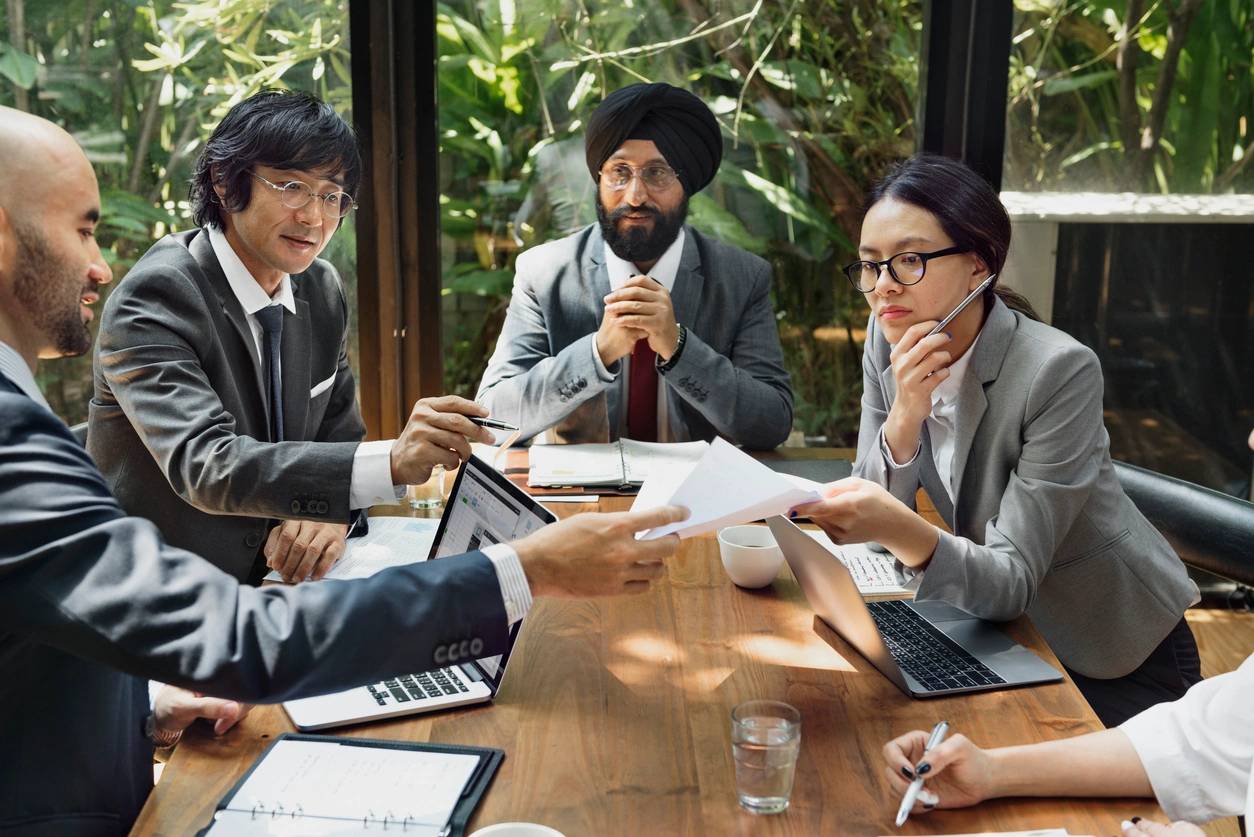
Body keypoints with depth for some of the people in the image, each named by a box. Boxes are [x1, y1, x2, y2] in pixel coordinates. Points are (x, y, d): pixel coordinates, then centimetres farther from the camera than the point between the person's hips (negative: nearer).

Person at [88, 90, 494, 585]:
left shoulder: (322, 291, 4)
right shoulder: (154, 297, -18)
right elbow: (205, 465, -31)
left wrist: (325, 514, -15)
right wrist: (392, 462, -42)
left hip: (268, 580, 6)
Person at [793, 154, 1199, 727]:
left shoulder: (1060, 371, -28)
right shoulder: (887, 340, -10)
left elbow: (1013, 580, -30)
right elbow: (872, 512, -9)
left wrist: (903, 531, -50)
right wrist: (906, 413, -28)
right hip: (999, 626, 5)